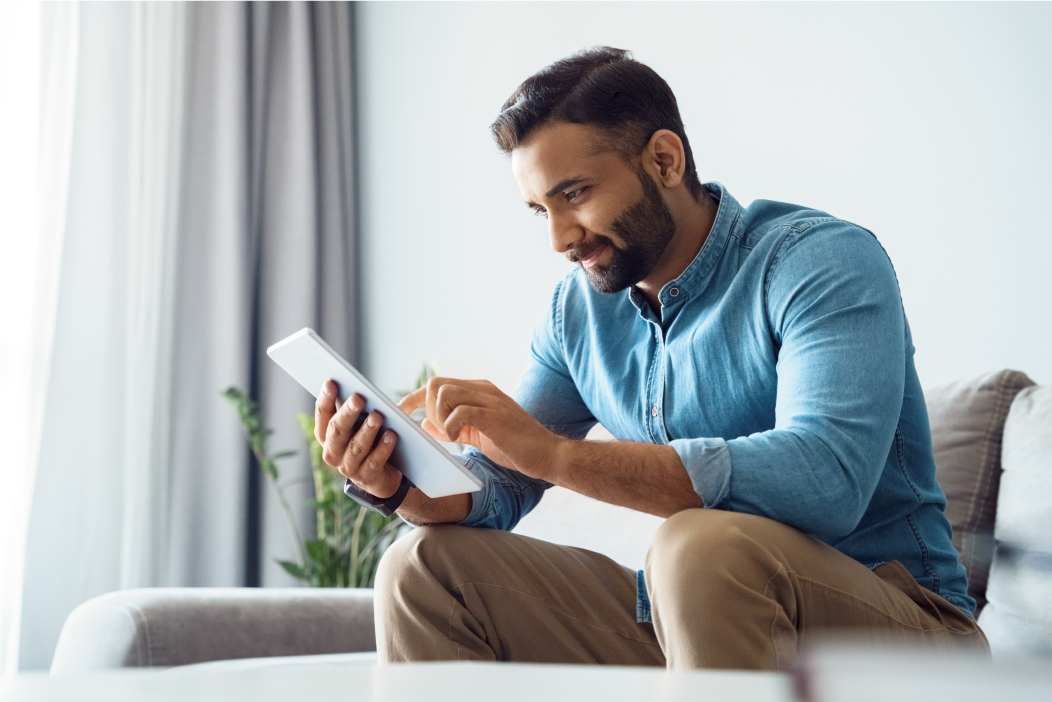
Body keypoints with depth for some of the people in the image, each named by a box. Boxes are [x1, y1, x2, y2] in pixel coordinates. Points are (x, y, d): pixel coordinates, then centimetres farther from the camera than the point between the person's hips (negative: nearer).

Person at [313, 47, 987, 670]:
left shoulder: (826, 260, -15)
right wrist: (402, 483, -16)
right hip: (680, 620, 6)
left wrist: (554, 453, -33)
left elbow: (825, 478, -32)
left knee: (703, 545, -37)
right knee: (427, 566, -5)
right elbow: (498, 487, 9)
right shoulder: (578, 311, 6)